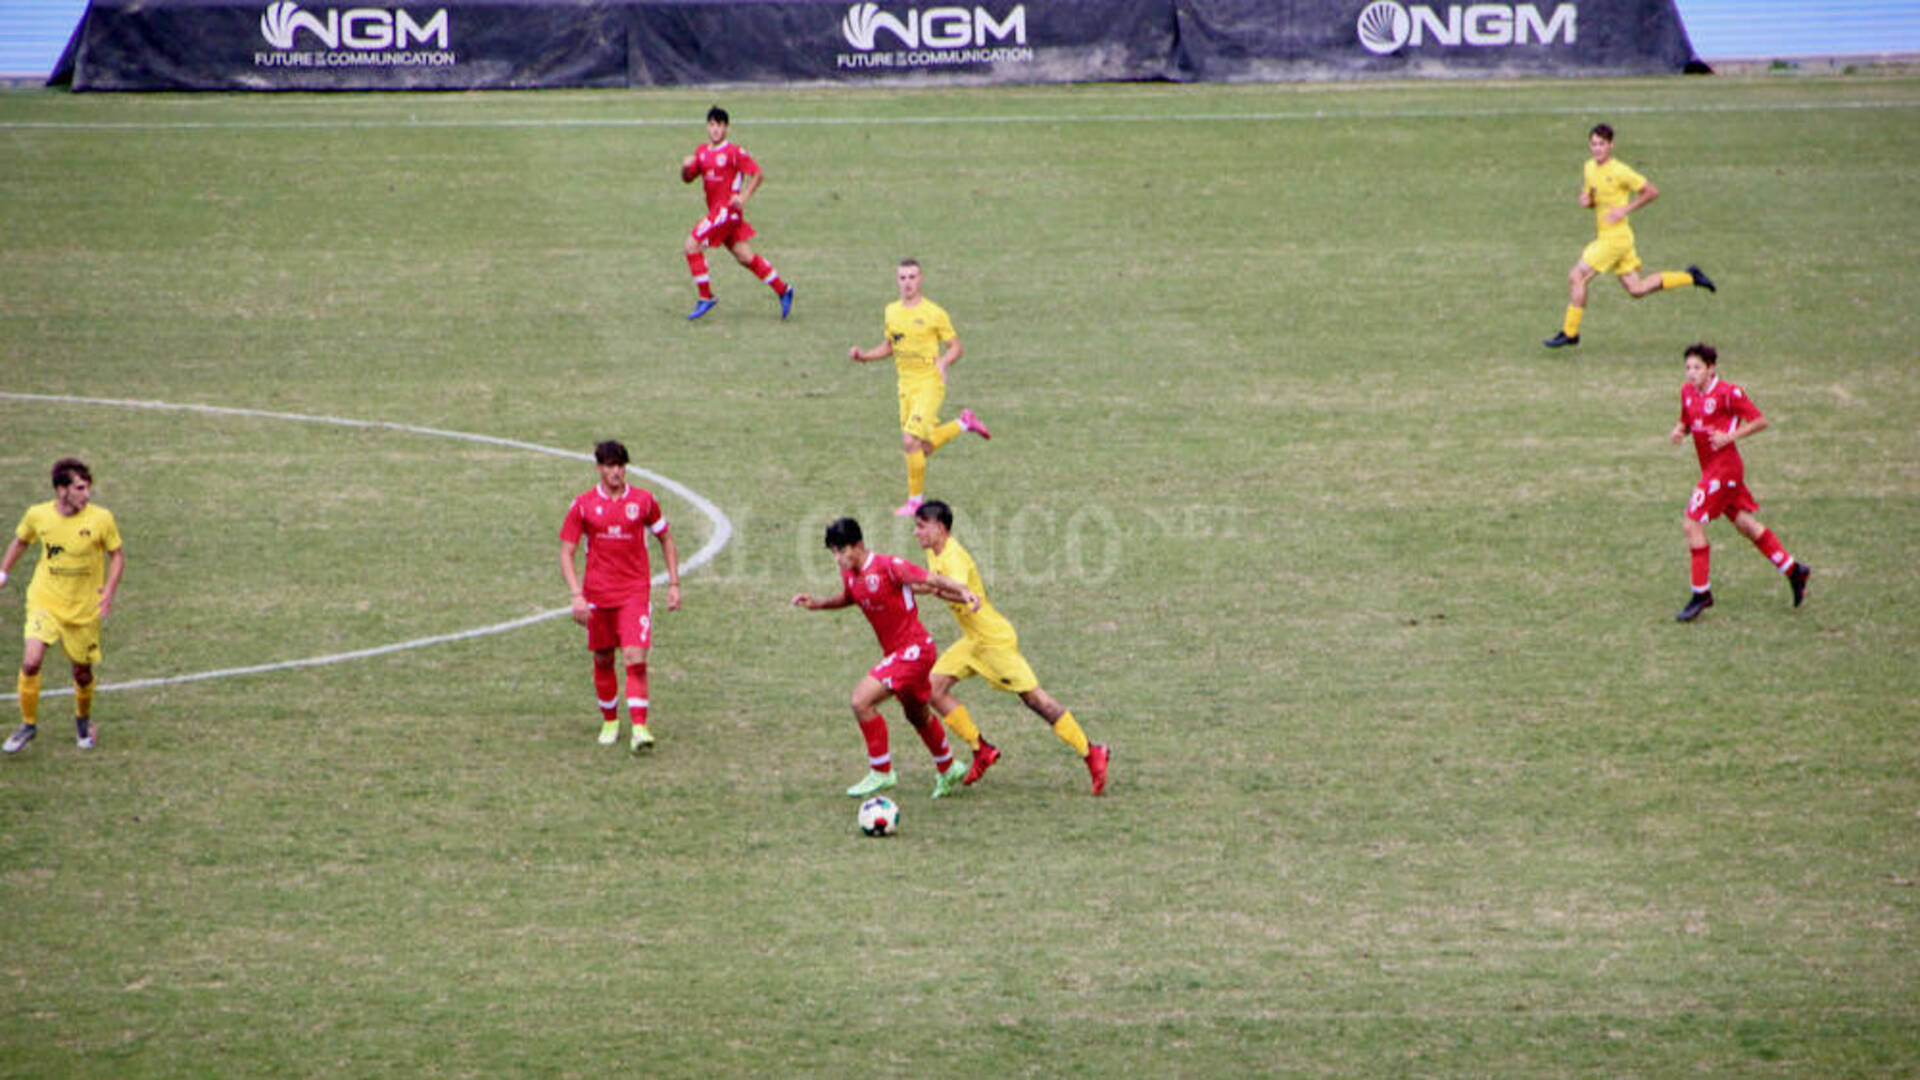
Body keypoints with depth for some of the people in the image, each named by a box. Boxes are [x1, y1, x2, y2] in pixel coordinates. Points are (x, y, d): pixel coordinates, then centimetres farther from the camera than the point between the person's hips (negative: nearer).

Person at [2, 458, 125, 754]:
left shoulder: (101, 519, -13)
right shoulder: (37, 515, -8)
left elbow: (117, 555, 0)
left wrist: (109, 591, -13)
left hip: (84, 608, 0)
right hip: (45, 602, 0)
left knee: (82, 672, 9)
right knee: (31, 662, -17)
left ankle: (83, 720, 40)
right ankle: (28, 724, 2)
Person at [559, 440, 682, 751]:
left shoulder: (643, 500, 2)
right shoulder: (583, 505, 0)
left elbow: (666, 540, 14)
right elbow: (566, 553, 0)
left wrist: (674, 584, 7)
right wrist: (576, 595, -12)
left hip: (636, 591, -1)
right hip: (597, 594, 1)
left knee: (635, 659, -14)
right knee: (603, 661, 10)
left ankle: (640, 727, -18)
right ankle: (610, 722, 28)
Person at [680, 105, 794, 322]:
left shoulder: (734, 153, -10)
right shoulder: (702, 151, 12)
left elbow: (758, 174, -8)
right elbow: (687, 179, 18)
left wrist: (744, 197, -19)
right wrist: (686, 167, -5)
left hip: (728, 209, -8)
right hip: (716, 210, 8)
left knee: (692, 245, -12)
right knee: (745, 257, 9)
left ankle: (705, 297, -4)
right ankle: (782, 290, 16)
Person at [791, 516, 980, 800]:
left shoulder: (888, 566, -21)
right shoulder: (850, 574, 3)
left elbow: (931, 580, -24)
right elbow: (849, 597, 25)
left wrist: (963, 592, -38)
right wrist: (817, 604, 10)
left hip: (914, 649, -9)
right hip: (896, 651, 9)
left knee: (862, 699, -20)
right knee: (916, 715, 26)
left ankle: (881, 772, -7)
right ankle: (948, 769, 49)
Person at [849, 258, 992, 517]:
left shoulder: (934, 313, -10)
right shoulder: (892, 311, 8)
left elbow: (956, 347, -4)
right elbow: (889, 346, 22)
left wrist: (943, 362, -25)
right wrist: (863, 356, 6)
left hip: (930, 383, -7)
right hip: (906, 386, 7)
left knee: (910, 442, -15)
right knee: (925, 447, 11)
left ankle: (915, 499, -1)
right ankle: (965, 422, 35)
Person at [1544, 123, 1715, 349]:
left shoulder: (1619, 171, -15)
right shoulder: (1590, 168, 9)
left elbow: (1652, 192, -10)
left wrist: (1626, 209, -17)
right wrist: (1586, 200, -1)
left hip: (1616, 235, -9)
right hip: (1605, 235, 9)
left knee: (1577, 276, -12)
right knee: (1636, 289, 13)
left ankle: (1569, 332, -4)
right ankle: (1689, 276, 24)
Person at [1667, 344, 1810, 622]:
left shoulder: (1728, 393, -14)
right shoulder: (1687, 392, 8)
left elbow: (1760, 422, -9)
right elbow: (1686, 421, 22)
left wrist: (1729, 436, -20)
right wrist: (1678, 431, -1)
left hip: (1725, 467, -8)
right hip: (1710, 468, 8)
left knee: (1693, 523, -12)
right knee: (1745, 524, 13)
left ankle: (1701, 593, -5)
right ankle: (1793, 570, 23)